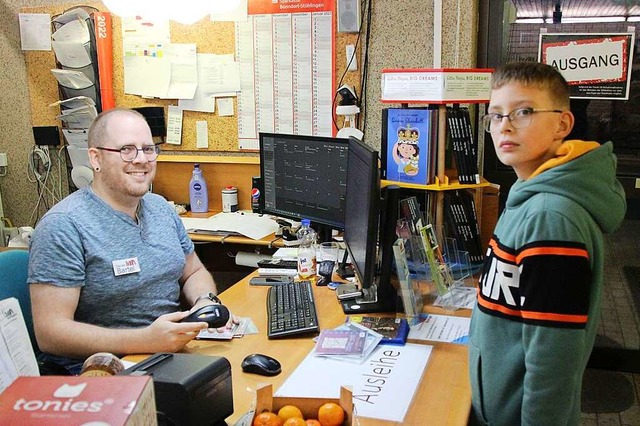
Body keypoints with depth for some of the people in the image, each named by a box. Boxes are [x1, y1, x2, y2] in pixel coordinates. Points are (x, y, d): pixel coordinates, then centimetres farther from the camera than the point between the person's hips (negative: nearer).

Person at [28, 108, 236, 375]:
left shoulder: (161, 208, 10)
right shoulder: (64, 225, -14)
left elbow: (194, 272, 21)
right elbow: (50, 332, -18)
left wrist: (206, 302, -3)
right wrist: (146, 340, -29)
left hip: (173, 352, 7)